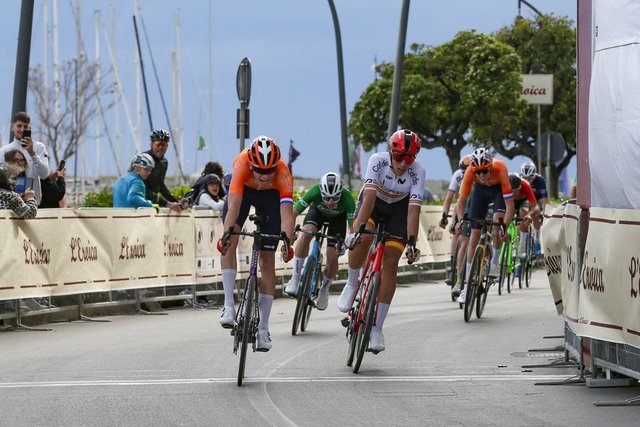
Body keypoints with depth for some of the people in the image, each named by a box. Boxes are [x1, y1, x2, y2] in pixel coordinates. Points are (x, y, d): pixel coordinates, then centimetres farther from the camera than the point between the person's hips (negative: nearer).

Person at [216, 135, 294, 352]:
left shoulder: (283, 174, -38)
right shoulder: (242, 164, -40)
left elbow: (287, 213, -46)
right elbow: (234, 206, -46)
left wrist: (286, 242, -62)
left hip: (271, 196, 0)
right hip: (243, 189, 0)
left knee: (267, 259, -4)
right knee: (229, 242, -24)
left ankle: (263, 328, 0)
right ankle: (229, 305, -19)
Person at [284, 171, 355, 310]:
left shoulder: (347, 198, -39)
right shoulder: (315, 192, -38)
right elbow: (294, 212, -34)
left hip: (338, 217, 0)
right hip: (318, 210, 0)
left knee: (332, 258, -11)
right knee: (306, 234, -32)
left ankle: (324, 290, 19)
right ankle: (295, 278, -23)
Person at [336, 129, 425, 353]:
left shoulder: (417, 172, -29)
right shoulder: (378, 161, -31)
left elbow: (413, 209, -33)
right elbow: (369, 196, -39)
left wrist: (412, 242, -43)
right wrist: (357, 229, -49)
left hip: (398, 210, 1)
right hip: (372, 203, -1)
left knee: (390, 263, -10)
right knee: (363, 239, -33)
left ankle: (377, 328, -5)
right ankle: (351, 284, -3)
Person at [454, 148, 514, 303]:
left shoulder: (500, 169, -40)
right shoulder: (470, 171, -34)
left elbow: (509, 205, -39)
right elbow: (461, 200, -26)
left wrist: (505, 227, -49)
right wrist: (461, 220, -43)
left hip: (499, 189, -2)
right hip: (481, 190, 2)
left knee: (497, 219, -31)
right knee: (474, 235, -4)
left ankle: (495, 262, -5)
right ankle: (467, 285, 0)